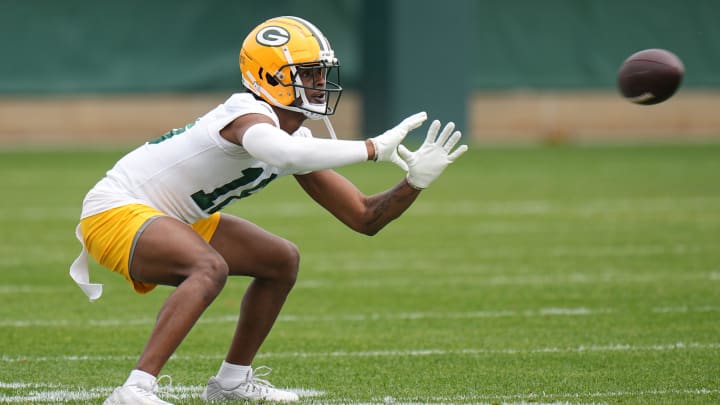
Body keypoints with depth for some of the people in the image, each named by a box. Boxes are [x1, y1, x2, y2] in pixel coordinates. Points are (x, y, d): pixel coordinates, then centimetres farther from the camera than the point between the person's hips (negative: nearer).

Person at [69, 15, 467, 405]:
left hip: (170, 220, 10)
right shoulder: (249, 113, -26)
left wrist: (415, 181, -11)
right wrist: (374, 148, -44)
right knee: (210, 268, -36)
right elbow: (285, 154, -52)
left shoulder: (297, 137, 3)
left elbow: (364, 218, 6)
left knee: (281, 261, 15)